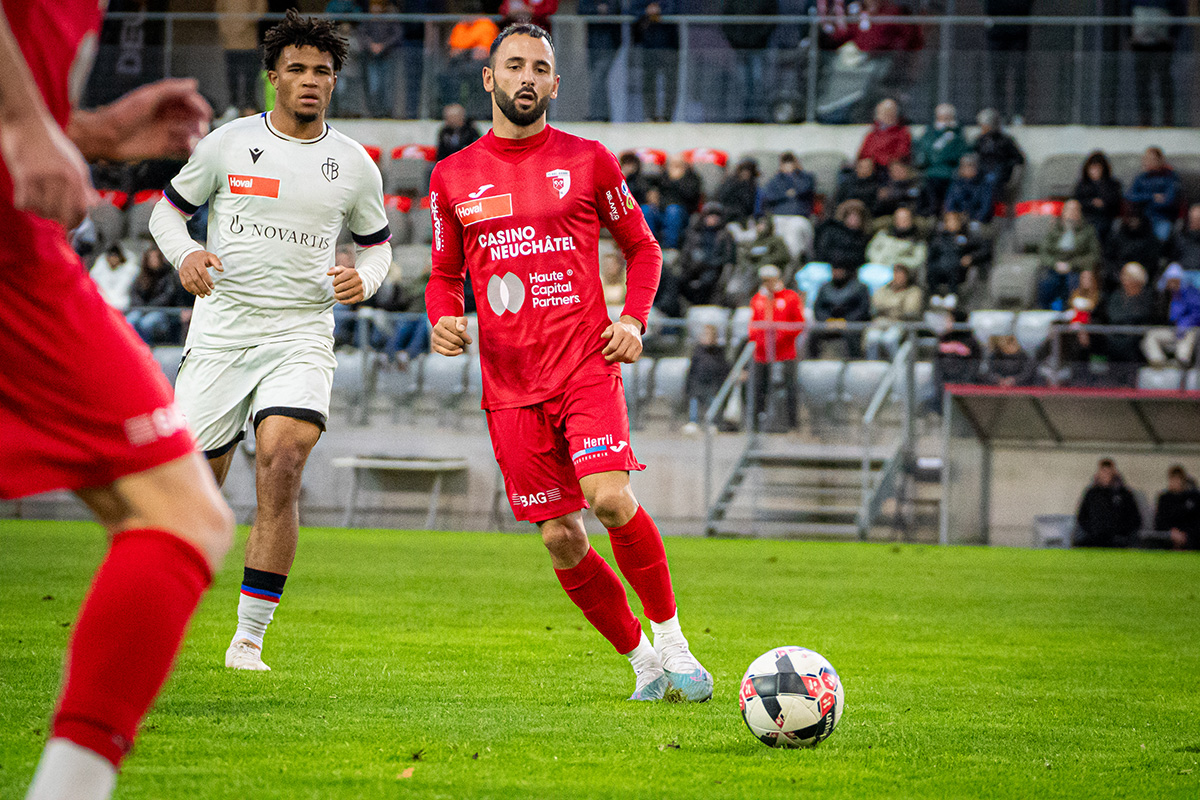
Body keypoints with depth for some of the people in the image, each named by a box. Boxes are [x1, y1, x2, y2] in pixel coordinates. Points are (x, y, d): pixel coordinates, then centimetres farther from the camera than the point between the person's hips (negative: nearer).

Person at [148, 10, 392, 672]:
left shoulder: (354, 164, 6)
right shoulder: (228, 144, 2)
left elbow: (377, 243, 18)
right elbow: (168, 209, 12)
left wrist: (364, 278, -5)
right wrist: (185, 255, -10)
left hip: (300, 337, 0)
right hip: (220, 335, 0)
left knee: (281, 468, -21)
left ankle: (249, 637, -15)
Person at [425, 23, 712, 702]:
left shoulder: (589, 161, 5)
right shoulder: (453, 177, 9)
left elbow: (642, 246, 14)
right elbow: (445, 275, 18)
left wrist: (633, 320, -3)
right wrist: (444, 321, -4)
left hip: (587, 365, -2)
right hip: (510, 385, 2)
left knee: (609, 497, -23)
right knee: (562, 540, -1)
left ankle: (670, 637, -5)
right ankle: (642, 661, 17)